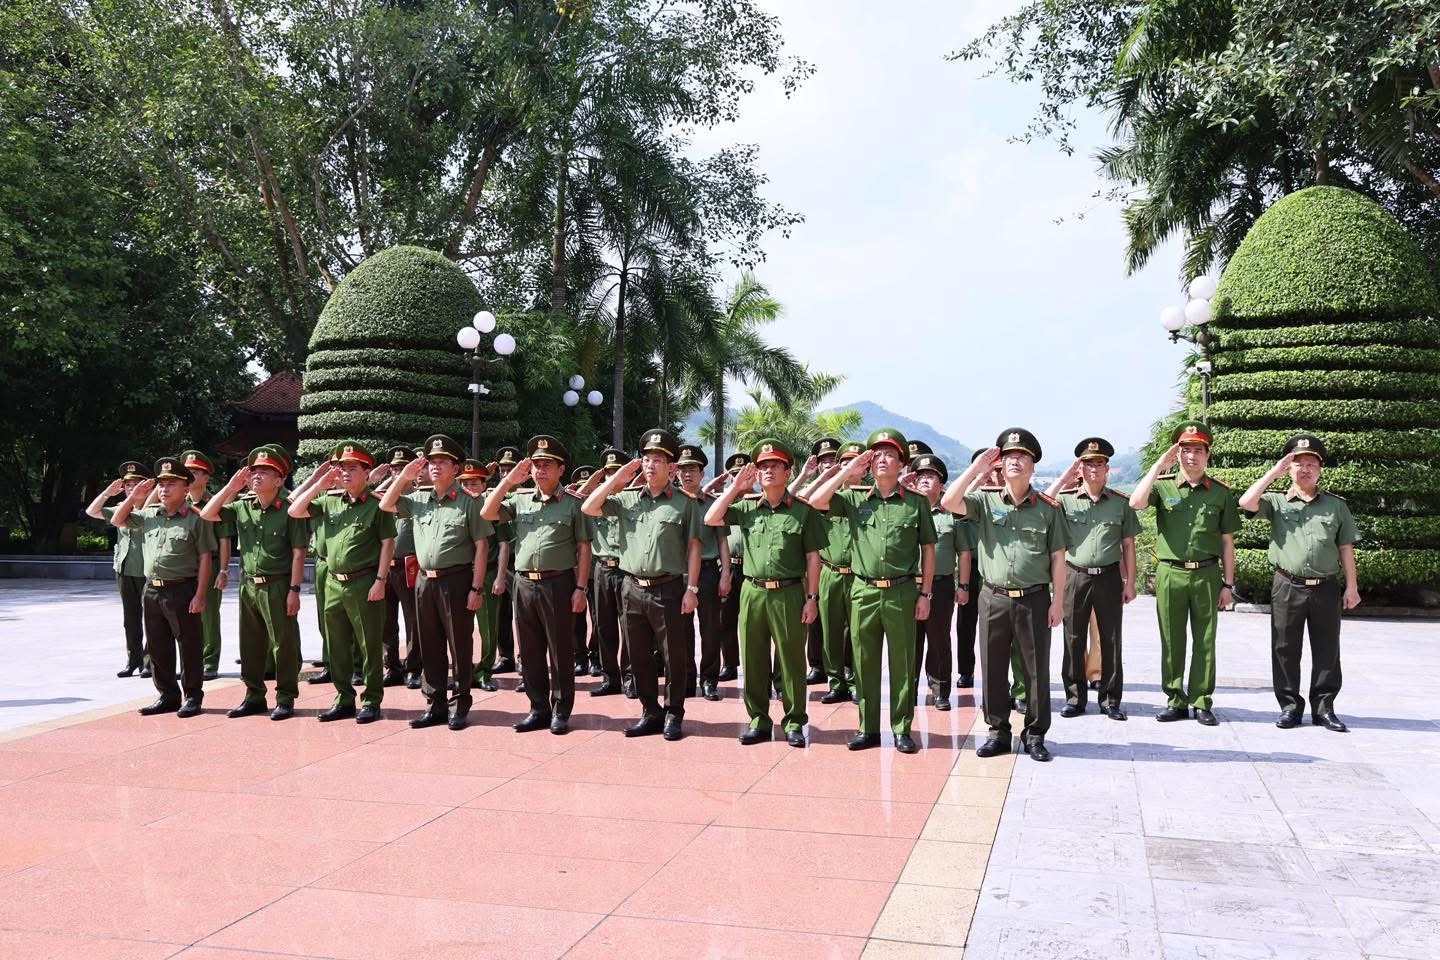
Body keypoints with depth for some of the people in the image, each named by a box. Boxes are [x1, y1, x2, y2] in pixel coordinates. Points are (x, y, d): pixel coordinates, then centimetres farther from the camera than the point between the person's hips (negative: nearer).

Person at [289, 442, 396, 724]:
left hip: (364, 584, -6)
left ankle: (372, 701, 10)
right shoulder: (330, 503, 11)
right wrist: (320, 483, 1)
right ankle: (344, 699, 23)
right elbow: (295, 511, 6)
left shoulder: (376, 505, -5)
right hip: (334, 583, 6)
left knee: (370, 645, 1)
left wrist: (380, 580, -14)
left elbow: (388, 544, -8)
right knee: (337, 647, 12)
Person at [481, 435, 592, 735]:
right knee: (530, 652, 9)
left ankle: (561, 711, 12)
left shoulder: (572, 504, 1)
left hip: (558, 584, -4)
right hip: (524, 584, 4)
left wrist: (580, 588, -7)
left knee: (560, 651, 2)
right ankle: (539, 708, 20)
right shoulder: (519, 501, 12)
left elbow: (583, 550, 0)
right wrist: (509, 480, -3)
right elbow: (487, 514, -1)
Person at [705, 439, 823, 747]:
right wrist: (735, 487, -1)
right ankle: (758, 720, 20)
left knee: (792, 660, 4)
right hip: (752, 592, 3)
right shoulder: (746, 508, 8)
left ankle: (794, 722, 15)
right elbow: (711, 519, -1)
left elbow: (813, 558, 1)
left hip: (789, 594, -3)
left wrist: (812, 598, -4)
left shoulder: (803, 510, 0)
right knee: (753, 660, 9)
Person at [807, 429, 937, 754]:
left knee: (902, 665, 5)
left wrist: (925, 594, 1)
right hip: (863, 592, 2)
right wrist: (848, 470, -5)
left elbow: (928, 550, 6)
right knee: (864, 664, 8)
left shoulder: (916, 502, 2)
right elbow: (816, 502, -8)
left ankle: (902, 729, 15)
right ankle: (868, 728, 18)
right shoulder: (855, 500, 5)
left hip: (902, 592, -1)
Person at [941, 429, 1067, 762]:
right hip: (993, 599, 1)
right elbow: (948, 502, -15)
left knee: (1036, 670, 6)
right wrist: (976, 467, -11)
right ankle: (998, 732, 20)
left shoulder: (1049, 508, 2)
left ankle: (1034, 734, 18)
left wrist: (1058, 601, 0)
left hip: (1034, 600, -1)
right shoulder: (985, 501, 3)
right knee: (992, 669, 7)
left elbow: (1058, 558, 4)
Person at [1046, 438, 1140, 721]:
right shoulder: (1066, 500, 1)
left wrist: (1130, 582, 3)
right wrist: (1064, 478, -11)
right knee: (1074, 639, 5)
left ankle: (1110, 699, 15)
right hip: (1076, 577, 0)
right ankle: (1075, 697, 15)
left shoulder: (1120, 503, 4)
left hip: (1109, 577, 1)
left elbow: (1128, 545, 7)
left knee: (1111, 639, 6)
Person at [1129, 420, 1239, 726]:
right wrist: (1159, 465, -14)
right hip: (1170, 574, 0)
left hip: (1207, 575, 0)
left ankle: (1202, 703, 14)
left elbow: (1227, 541, 8)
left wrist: (1228, 584, 5)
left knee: (1205, 641, 5)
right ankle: (1175, 702, 15)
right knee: (1172, 642, 6)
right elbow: (1135, 503, -18)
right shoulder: (1163, 486, 3)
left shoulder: (1221, 493, 5)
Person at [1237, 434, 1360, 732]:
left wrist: (1351, 586, 5)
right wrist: (1275, 471, -10)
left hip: (1326, 589, 1)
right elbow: (1246, 503, -15)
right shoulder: (1277, 502, 4)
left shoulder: (1336, 506, 9)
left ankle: (1324, 708, 15)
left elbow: (1345, 548, 10)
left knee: (1327, 652, 5)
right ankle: (1290, 706, 14)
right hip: (1287, 587, -1)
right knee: (1285, 650, 3)